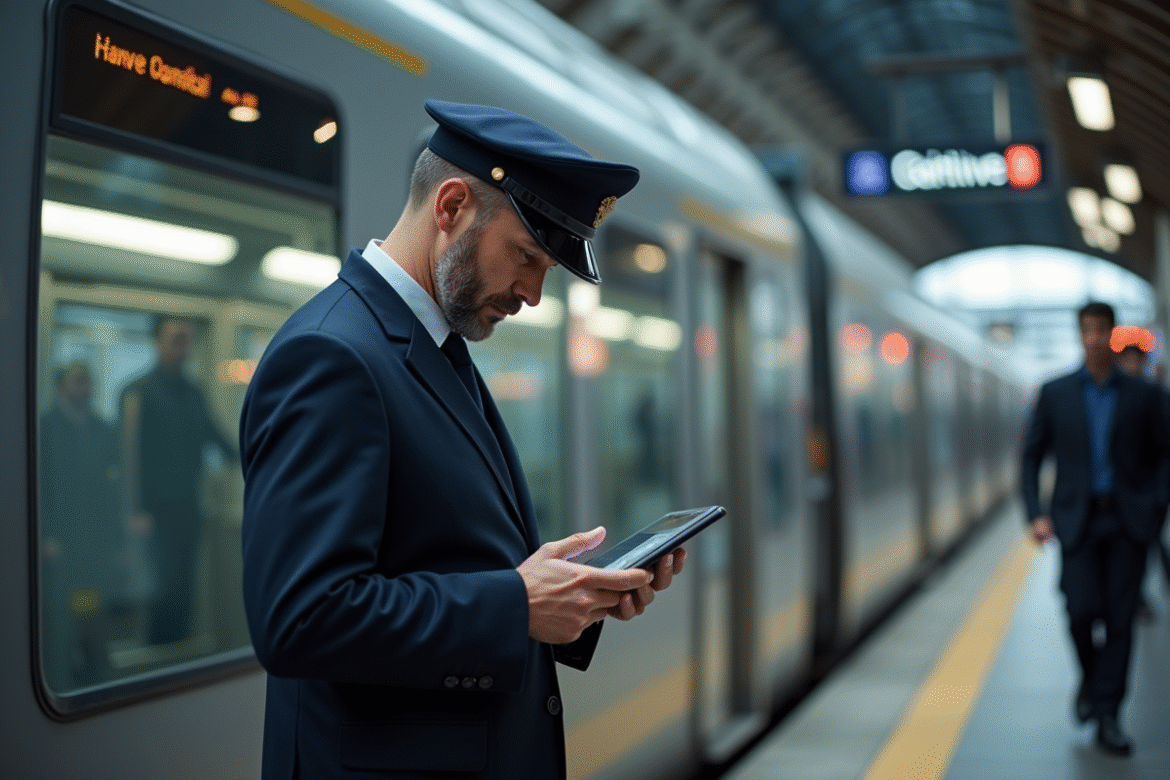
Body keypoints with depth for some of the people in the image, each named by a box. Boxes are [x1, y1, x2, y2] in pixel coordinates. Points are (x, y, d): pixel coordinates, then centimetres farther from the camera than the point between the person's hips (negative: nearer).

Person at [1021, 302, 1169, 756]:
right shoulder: (1055, 393, 5)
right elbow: (1031, 456, 7)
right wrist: (1036, 513, -3)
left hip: (1128, 520, 1)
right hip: (1077, 519, 0)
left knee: (1120, 618, -2)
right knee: (1082, 610, -12)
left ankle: (1107, 718, 5)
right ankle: (1090, 677, 19)